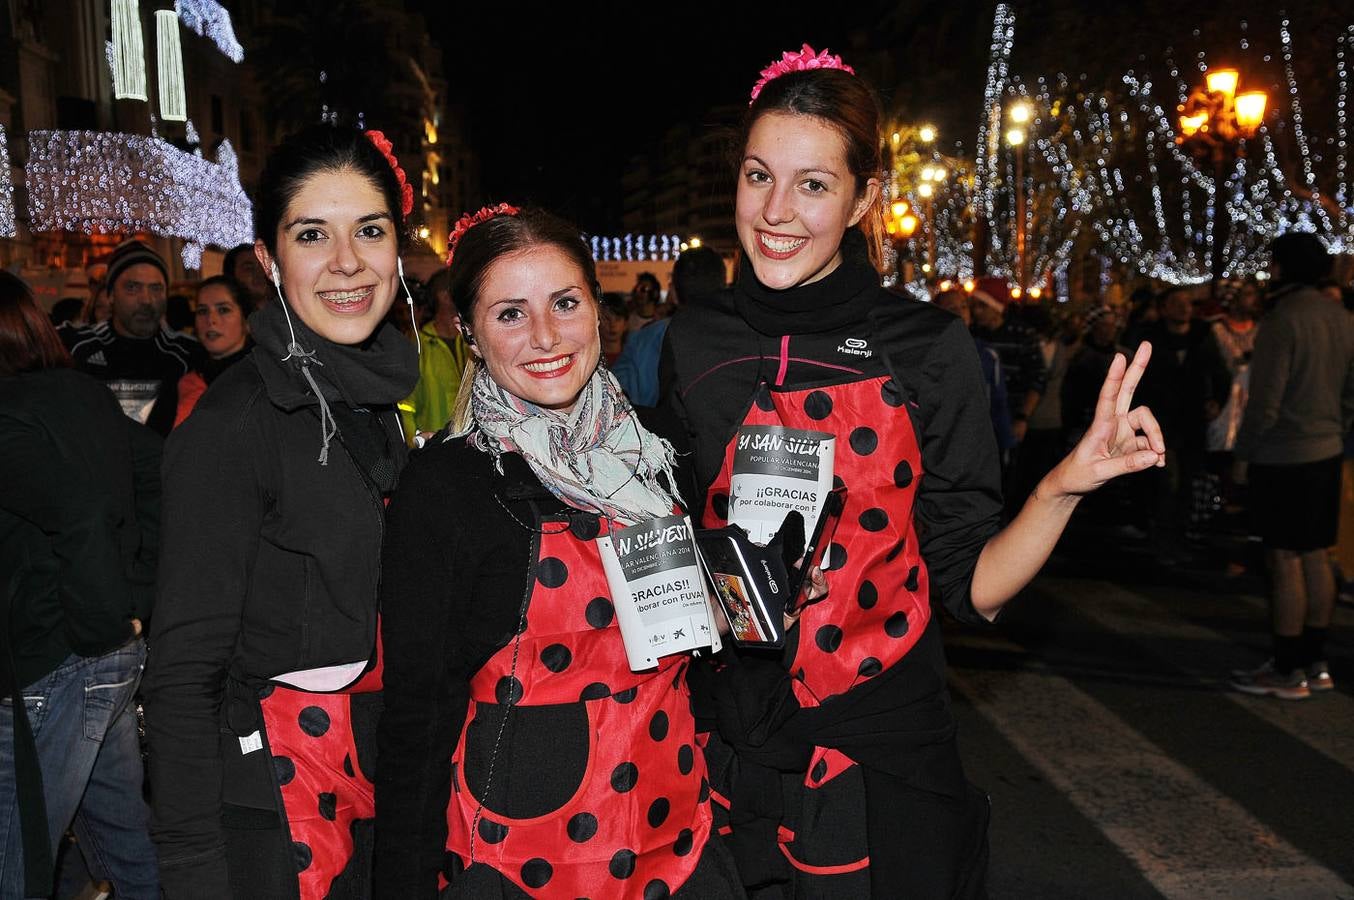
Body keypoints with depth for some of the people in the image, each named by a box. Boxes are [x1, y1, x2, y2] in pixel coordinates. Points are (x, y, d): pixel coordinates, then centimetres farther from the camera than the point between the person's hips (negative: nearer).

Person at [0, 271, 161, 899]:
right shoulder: (82, 394, 9)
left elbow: (85, 516, -26)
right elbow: (158, 473, 13)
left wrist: (106, 621, -14)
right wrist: (139, 594, 10)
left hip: (54, 665, -8)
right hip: (123, 656, 9)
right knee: (122, 830, 21)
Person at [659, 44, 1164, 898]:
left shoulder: (929, 349, -10)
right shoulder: (694, 341, -2)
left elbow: (972, 586, -9)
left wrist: (1063, 487, -25)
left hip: (881, 755, -2)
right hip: (730, 749, 3)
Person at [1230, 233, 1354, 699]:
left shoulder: (1282, 320, -17)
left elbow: (1265, 401, -18)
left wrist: (1243, 454, -8)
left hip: (1283, 458, -8)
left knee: (1284, 561, -2)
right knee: (1316, 558, 13)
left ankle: (1287, 672, 5)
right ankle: (1314, 662, 21)